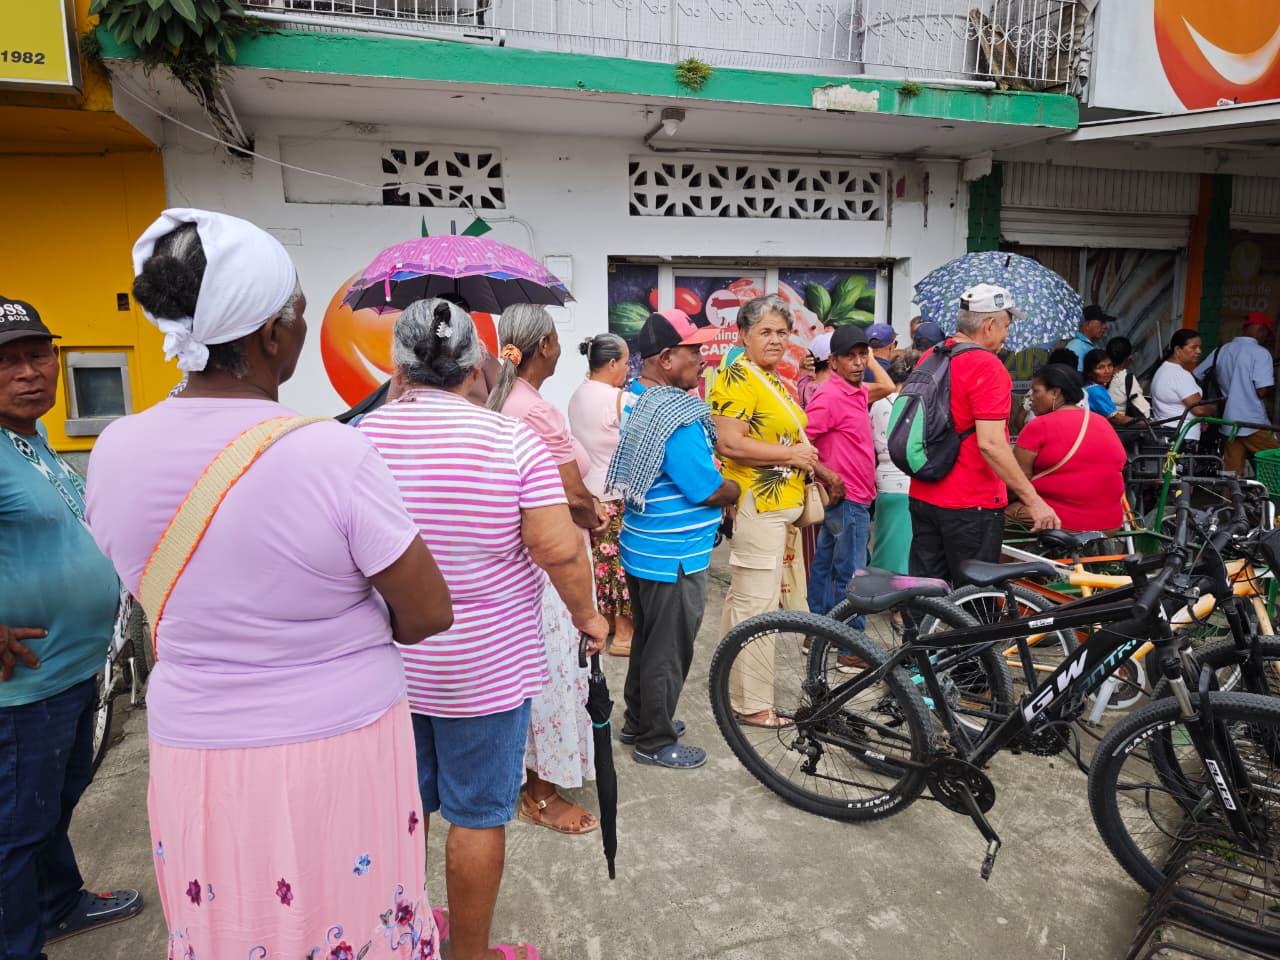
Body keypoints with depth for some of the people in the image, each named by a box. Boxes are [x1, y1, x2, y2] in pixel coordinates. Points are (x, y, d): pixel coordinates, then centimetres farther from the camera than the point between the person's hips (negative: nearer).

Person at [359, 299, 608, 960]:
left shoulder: (360, 438, -5)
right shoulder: (511, 440, -15)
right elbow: (558, 550, -18)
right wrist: (586, 614, -2)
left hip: (386, 664, 5)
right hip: (483, 669, -4)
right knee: (478, 816, 12)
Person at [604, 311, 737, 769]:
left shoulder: (637, 400, 6)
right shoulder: (675, 416, -26)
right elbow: (709, 490, -23)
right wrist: (737, 490, -3)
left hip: (645, 547, 10)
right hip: (673, 556, -10)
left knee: (649, 639, 23)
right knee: (669, 650, 7)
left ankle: (638, 720, 39)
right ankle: (655, 741, 22)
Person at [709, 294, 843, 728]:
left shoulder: (774, 380, 17)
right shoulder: (737, 379, -13)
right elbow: (730, 444, -24)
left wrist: (823, 472, 26)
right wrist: (791, 454, -18)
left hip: (780, 504, 10)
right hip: (756, 505, -10)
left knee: (742, 598, 17)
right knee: (756, 604, -5)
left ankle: (732, 685, 29)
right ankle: (753, 704, 5)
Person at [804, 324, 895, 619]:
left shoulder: (856, 391, 10)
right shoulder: (830, 396, -18)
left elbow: (887, 387, 30)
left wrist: (870, 358, 20)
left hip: (847, 497, 10)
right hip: (848, 499, -10)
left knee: (825, 569, 16)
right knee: (850, 577, -4)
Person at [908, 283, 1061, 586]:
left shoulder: (929, 358, 8)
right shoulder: (988, 367, -17)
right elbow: (990, 444, -23)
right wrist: (1034, 501, -19)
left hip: (922, 496, 8)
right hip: (970, 504, -8)